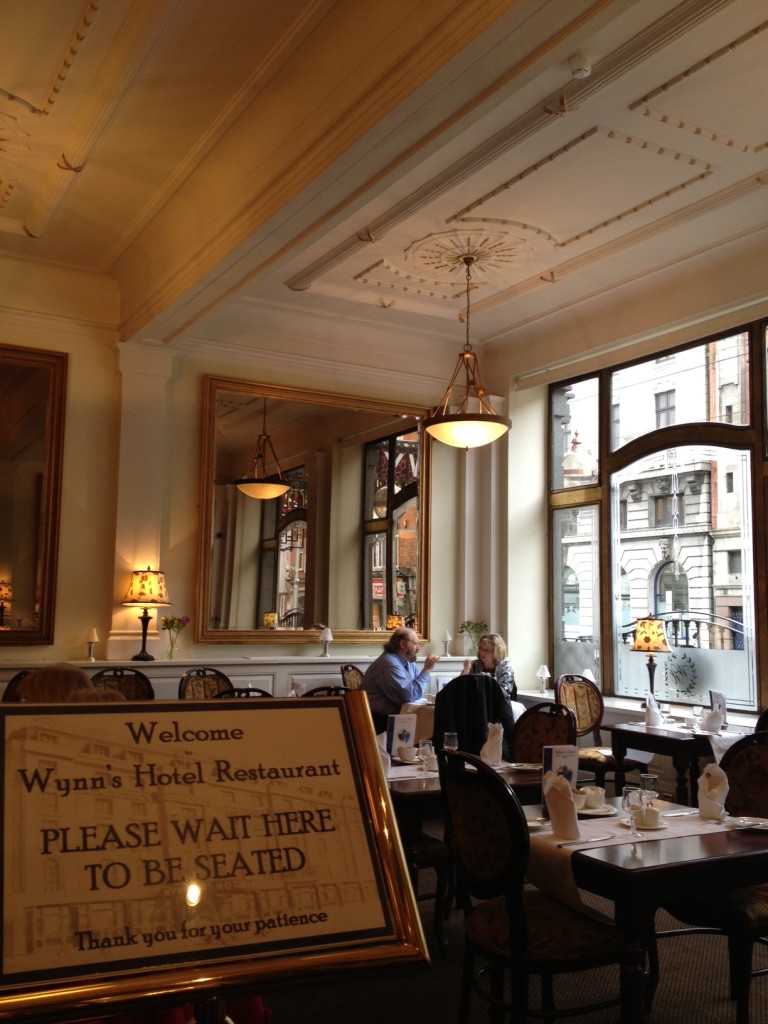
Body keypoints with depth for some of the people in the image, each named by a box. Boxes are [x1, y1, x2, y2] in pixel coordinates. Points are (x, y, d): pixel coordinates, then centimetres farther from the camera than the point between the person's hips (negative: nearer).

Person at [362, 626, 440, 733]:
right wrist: (427, 670, -16)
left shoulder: (408, 662, 10)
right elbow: (411, 695, -24)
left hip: (396, 714, 9)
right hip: (382, 719, -9)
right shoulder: (389, 663, -20)